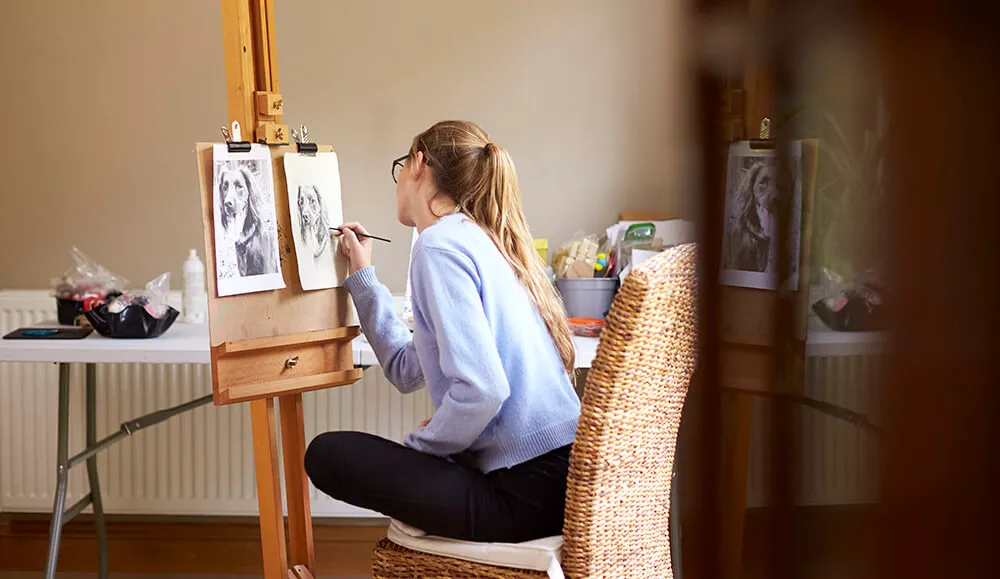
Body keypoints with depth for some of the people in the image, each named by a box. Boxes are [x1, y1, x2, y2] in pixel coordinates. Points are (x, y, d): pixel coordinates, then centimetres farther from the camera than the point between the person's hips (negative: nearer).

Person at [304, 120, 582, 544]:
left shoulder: (440, 244, -12)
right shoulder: (482, 241, 17)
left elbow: (481, 389, -23)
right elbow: (408, 371, 20)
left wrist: (416, 446, -7)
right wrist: (361, 276, 27)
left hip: (525, 493, -10)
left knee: (327, 454, -6)